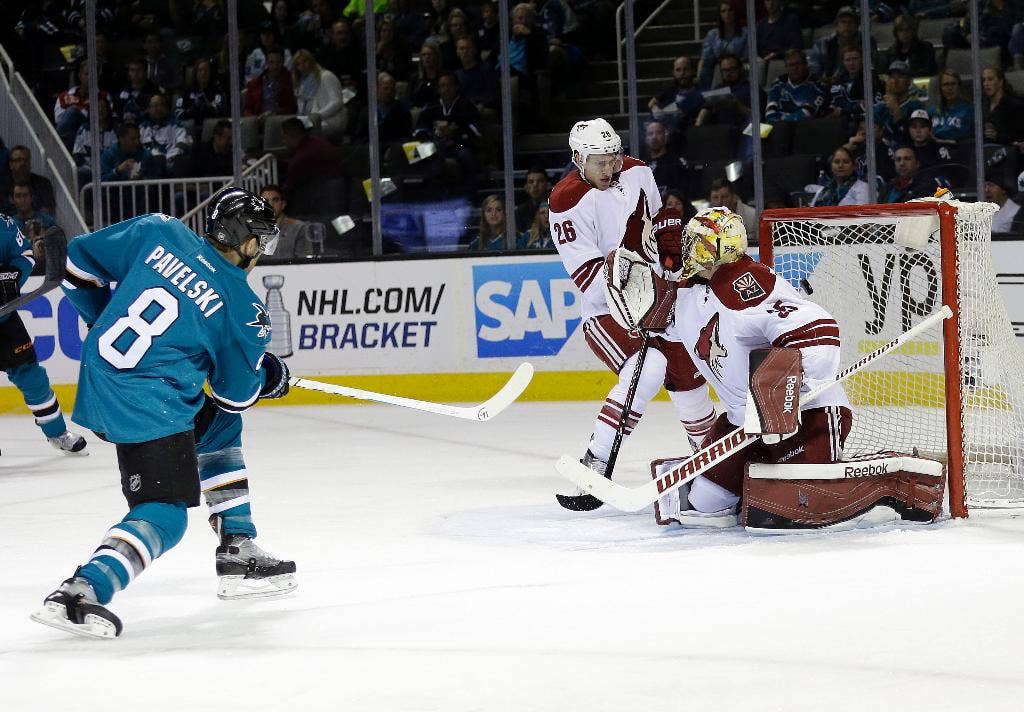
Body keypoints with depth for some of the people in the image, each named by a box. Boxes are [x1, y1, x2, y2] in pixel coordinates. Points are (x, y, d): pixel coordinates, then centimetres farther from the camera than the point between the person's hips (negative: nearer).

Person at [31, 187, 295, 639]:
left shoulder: (158, 232, 3)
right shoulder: (244, 309, -7)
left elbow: (80, 261, 10)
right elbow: (237, 393, 4)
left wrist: (104, 319, 26)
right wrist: (271, 376, 27)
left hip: (99, 377, 8)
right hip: (147, 405, -8)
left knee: (220, 427, 26)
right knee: (164, 515, -5)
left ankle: (237, 552, 29)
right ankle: (81, 592, -25)